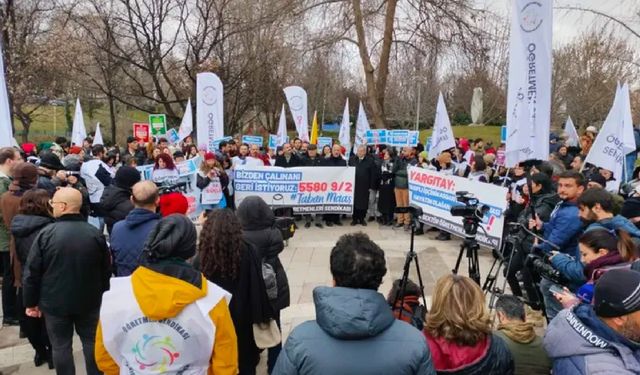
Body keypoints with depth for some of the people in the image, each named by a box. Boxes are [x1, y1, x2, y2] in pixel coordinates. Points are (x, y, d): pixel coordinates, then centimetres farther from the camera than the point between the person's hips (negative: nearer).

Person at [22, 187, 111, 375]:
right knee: (91, 342, 14)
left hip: (55, 302, -1)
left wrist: (31, 302, 4)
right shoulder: (95, 234, -8)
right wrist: (102, 296, 14)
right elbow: (106, 271, 0)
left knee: (61, 346, 12)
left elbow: (32, 272, -8)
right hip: (89, 301, 2)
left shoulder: (46, 233, -13)